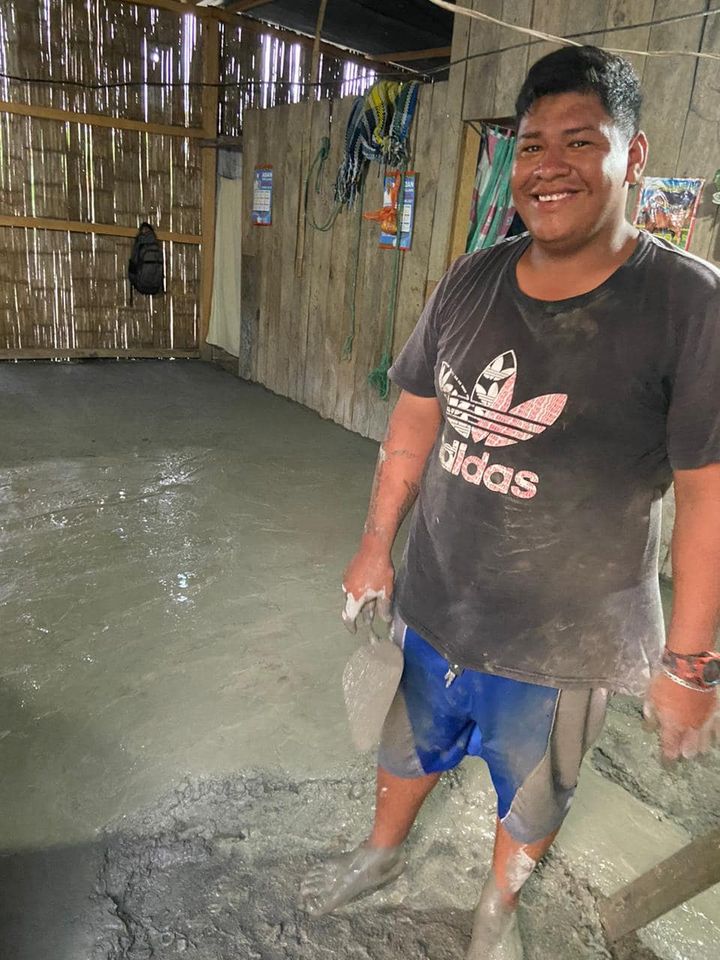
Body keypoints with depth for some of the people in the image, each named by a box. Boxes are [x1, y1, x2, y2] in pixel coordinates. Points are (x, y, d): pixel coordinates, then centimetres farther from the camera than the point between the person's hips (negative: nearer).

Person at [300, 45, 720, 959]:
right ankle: (380, 854, 60)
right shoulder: (469, 283, -5)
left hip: (563, 641, -3)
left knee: (531, 797, 24)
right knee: (410, 745, 29)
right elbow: (416, 419, 3)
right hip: (431, 603, 4)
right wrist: (376, 546, 6)